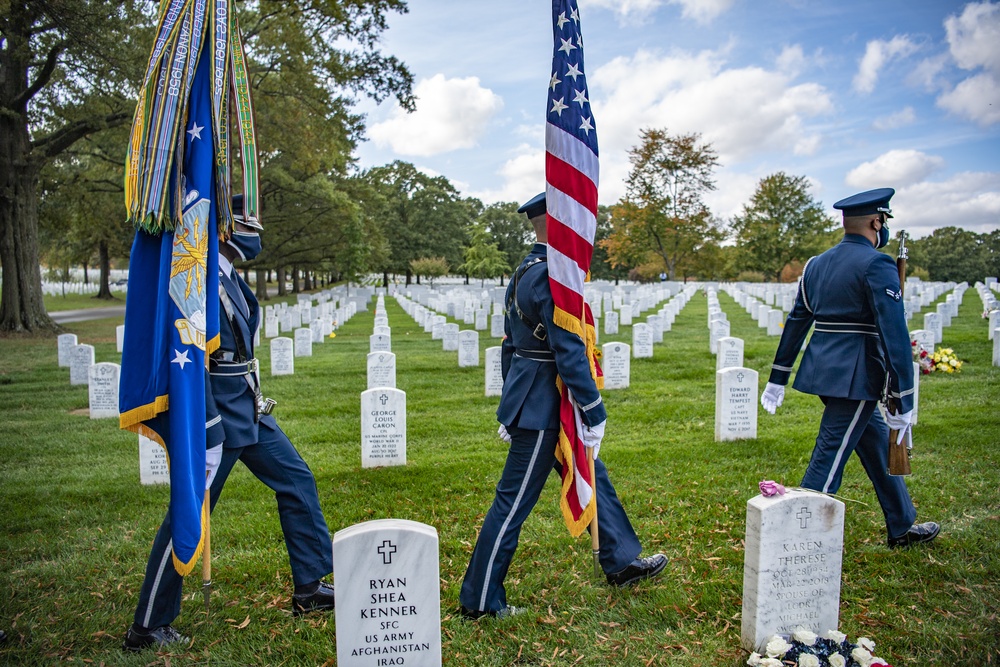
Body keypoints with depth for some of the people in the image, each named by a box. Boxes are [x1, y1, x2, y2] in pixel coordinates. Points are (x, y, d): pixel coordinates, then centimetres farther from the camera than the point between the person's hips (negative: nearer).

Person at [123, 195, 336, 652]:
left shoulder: (229, 276, 11)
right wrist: (206, 426, -25)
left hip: (247, 408, 10)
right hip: (217, 410, -10)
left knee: (296, 480, 13)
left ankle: (310, 589, 24)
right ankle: (148, 628, 20)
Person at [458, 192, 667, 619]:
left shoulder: (524, 271, 10)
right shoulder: (554, 277, -21)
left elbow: (510, 344, 15)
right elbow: (569, 354, -24)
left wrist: (512, 407, 21)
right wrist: (595, 416, -17)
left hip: (528, 402, 10)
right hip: (543, 408, -10)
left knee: (592, 477, 21)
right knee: (514, 502, 2)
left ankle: (622, 562, 38)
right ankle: (479, 601, 18)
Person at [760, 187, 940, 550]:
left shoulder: (816, 264, 11)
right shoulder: (877, 265, -12)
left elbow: (795, 322, 14)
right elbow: (894, 334, -17)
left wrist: (777, 379, 18)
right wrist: (902, 401, -14)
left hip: (823, 370, 8)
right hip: (855, 377, -8)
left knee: (877, 443, 22)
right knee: (828, 459, -3)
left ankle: (902, 526, 38)